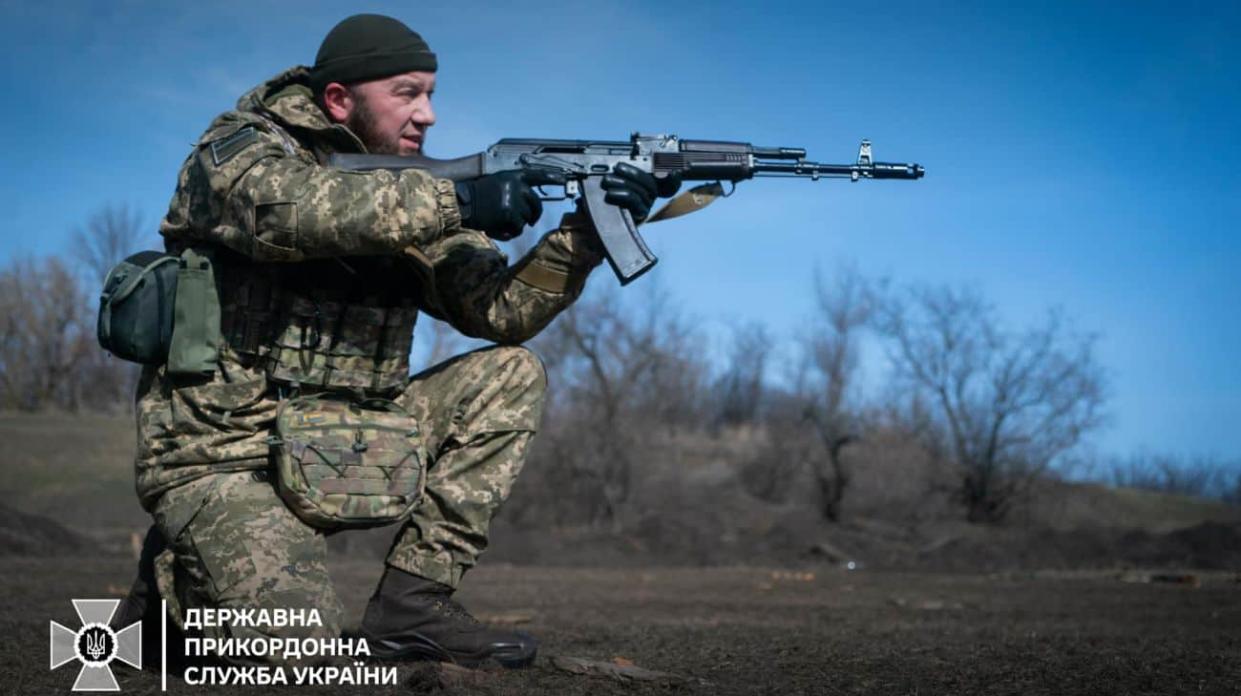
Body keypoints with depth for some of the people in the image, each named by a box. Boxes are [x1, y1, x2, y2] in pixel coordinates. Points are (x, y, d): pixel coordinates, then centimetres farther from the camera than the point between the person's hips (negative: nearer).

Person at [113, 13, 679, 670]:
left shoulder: (415, 195, 9)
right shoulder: (239, 146, -8)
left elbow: (500, 309, 1)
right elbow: (281, 207, -33)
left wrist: (586, 230, -15)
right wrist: (459, 202, -33)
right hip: (222, 459, -7)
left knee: (510, 376, -4)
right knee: (295, 643, -27)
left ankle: (412, 601, -6)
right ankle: (174, 583, 7)